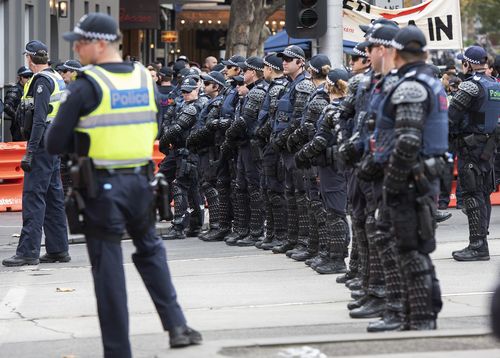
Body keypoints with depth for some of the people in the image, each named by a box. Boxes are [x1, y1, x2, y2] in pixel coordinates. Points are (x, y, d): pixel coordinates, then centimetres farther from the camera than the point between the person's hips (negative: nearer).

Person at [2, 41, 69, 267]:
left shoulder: (41, 81, -13)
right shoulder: (57, 79, 15)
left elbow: (39, 119, -20)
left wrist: (30, 152, -22)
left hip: (43, 144, -10)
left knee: (33, 196, -10)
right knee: (53, 196, 12)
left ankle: (28, 251, -12)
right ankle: (58, 249, 14)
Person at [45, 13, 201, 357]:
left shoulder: (86, 87, -12)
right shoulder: (145, 78, 5)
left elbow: (55, 144, -11)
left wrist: (82, 141, 7)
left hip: (101, 186, -5)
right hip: (140, 180, 5)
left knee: (108, 267, 3)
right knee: (150, 251, 23)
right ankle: (176, 324, 12)